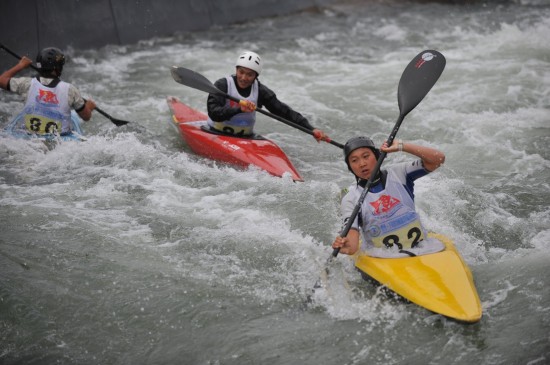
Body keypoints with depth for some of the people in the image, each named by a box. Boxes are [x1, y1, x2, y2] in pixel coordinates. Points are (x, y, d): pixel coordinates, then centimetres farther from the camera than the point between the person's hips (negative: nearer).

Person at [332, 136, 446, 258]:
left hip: (422, 247, 1)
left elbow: (438, 158, -1)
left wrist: (401, 146, -6)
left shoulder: (397, 173, 8)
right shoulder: (351, 199, 3)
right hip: (382, 259, 0)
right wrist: (347, 247, -34)